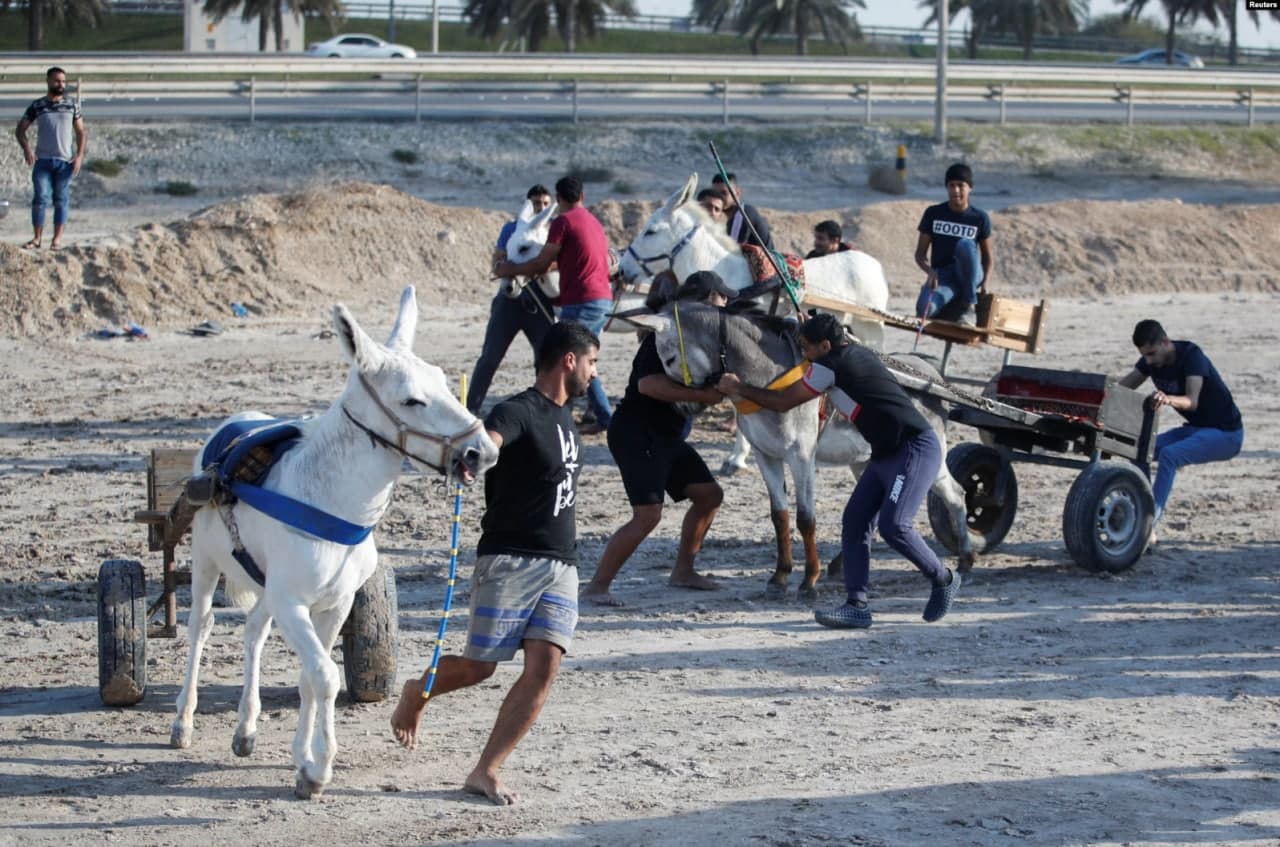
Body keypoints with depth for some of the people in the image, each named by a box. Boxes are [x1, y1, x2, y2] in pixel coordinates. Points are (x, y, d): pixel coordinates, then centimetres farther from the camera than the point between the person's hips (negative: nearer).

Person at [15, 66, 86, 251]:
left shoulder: (72, 105, 6)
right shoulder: (37, 106, 5)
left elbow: (81, 132, 7)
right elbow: (21, 128, 5)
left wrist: (79, 156, -4)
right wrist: (26, 147, -13)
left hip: (65, 161, 0)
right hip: (42, 160, 0)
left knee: (61, 200, 3)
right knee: (40, 199, -5)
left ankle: (57, 239, 5)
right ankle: (37, 237, -1)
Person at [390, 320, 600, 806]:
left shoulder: (564, 418, 17)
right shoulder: (516, 412, -10)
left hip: (561, 566, 7)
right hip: (510, 560, -7)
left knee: (543, 669, -9)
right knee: (478, 666, -4)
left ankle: (486, 771, -7)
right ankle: (416, 693, 30)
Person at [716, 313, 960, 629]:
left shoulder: (830, 365, -14)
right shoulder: (860, 353, 11)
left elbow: (781, 402, -3)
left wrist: (740, 389, 10)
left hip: (916, 449, -10)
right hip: (887, 452, 10)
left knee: (893, 526, -18)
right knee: (855, 520, 1)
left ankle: (944, 580, 4)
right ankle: (857, 605, -2)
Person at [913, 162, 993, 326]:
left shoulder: (980, 218, 2)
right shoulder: (933, 214, 3)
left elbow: (987, 257, 8)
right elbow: (920, 254, 4)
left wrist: (985, 284, -10)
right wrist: (930, 271, -18)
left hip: (969, 276, 1)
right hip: (942, 275, 0)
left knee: (965, 244, -36)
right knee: (924, 308, -36)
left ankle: (969, 307, -23)